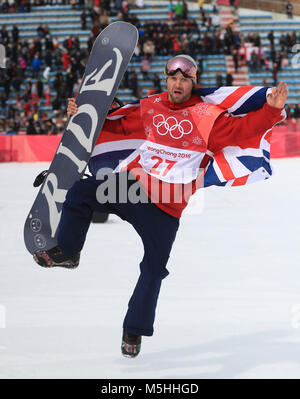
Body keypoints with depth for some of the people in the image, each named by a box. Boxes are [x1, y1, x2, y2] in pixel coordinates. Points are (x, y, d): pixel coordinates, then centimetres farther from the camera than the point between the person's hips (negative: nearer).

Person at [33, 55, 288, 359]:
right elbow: (120, 125, 22)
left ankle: (134, 331, 17)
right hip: (132, 183, 2)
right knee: (80, 193, -19)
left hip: (165, 206, -2)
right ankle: (66, 252, 6)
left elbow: (242, 129, -11)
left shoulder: (208, 116, -3)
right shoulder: (150, 107, 8)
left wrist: (271, 110, -25)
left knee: (154, 270, 1)